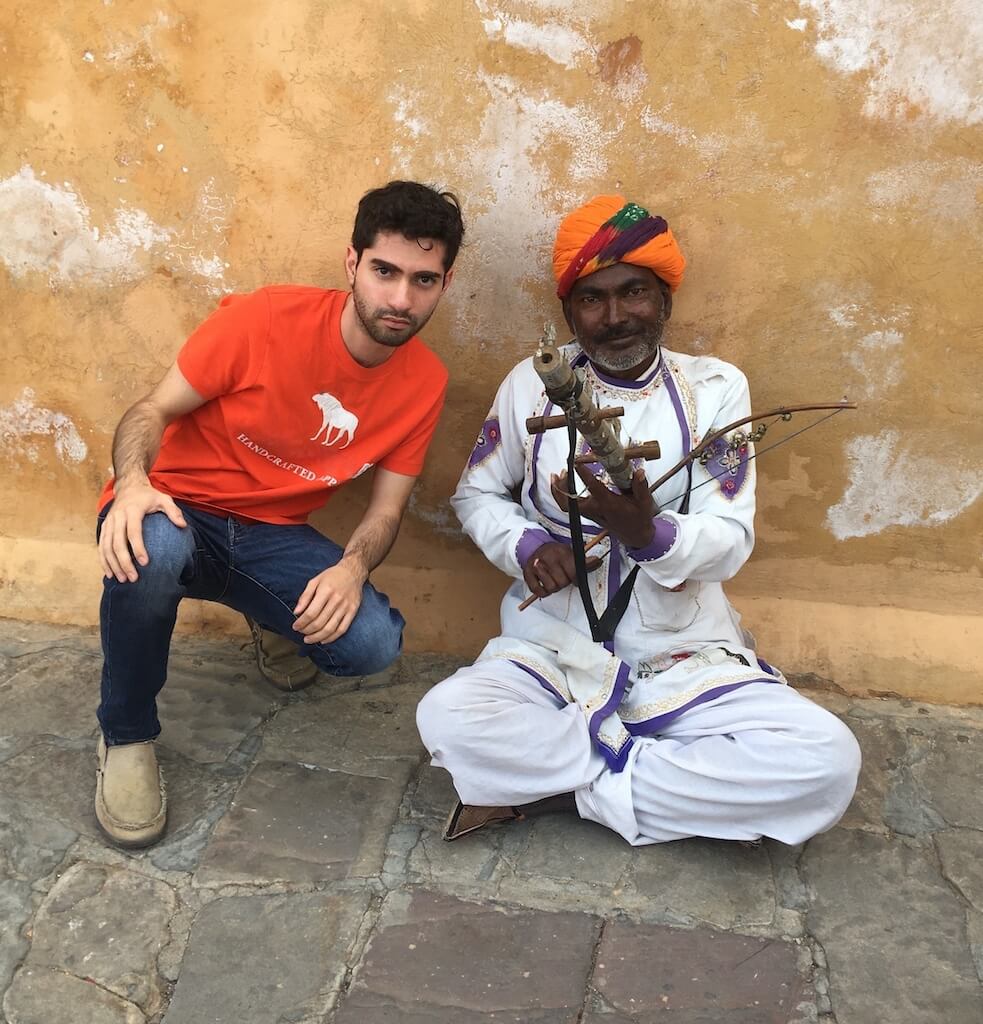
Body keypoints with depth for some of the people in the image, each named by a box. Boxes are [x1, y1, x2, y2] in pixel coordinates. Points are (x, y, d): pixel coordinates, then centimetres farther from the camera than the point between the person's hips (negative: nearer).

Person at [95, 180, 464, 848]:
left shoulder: (425, 381, -6)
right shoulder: (264, 319, -19)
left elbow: (388, 507, -2)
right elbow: (153, 411, -10)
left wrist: (353, 568, -24)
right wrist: (132, 483, -32)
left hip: (275, 538, 3)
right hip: (179, 511, -2)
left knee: (373, 642, -23)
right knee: (149, 551, -39)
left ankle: (276, 620, 17)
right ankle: (127, 736, -8)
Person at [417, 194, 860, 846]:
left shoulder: (716, 388, -1)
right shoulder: (533, 384, 2)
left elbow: (732, 541, -8)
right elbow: (477, 493, 10)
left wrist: (649, 535, -31)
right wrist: (528, 546, -12)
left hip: (686, 657, 0)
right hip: (555, 649, 0)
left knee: (827, 761, -23)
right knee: (447, 719, -30)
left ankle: (568, 787, -11)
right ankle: (702, 789, -12)